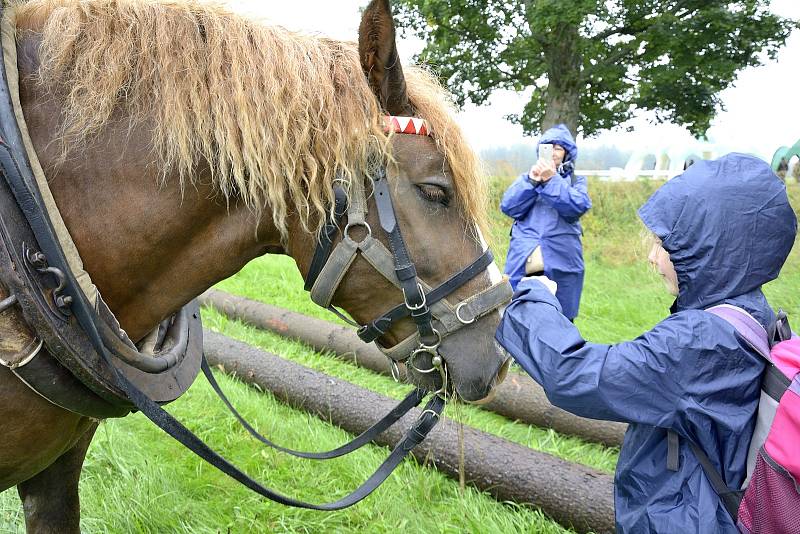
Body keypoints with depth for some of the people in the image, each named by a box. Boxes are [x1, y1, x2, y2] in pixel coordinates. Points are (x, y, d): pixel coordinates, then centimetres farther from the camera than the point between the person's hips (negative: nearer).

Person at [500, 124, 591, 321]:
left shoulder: (576, 181, 13)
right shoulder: (527, 177, 16)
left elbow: (578, 206, -9)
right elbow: (508, 207, 0)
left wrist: (551, 180, -17)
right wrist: (531, 181, -12)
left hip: (560, 262, -1)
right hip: (523, 260, 1)